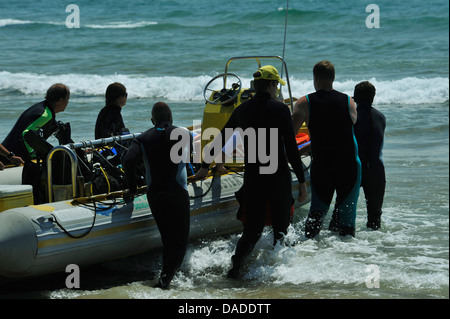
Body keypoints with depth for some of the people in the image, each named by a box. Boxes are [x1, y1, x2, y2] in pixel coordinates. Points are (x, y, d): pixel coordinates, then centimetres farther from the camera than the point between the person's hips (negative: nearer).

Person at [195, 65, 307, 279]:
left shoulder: (242, 110, 7)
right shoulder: (280, 109, -7)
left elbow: (220, 140, 16)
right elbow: (292, 149, -10)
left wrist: (205, 166, 28)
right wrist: (302, 181, -6)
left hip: (252, 177, 4)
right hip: (278, 177, -4)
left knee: (253, 228, 10)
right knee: (281, 226, 11)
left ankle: (236, 265, -9)